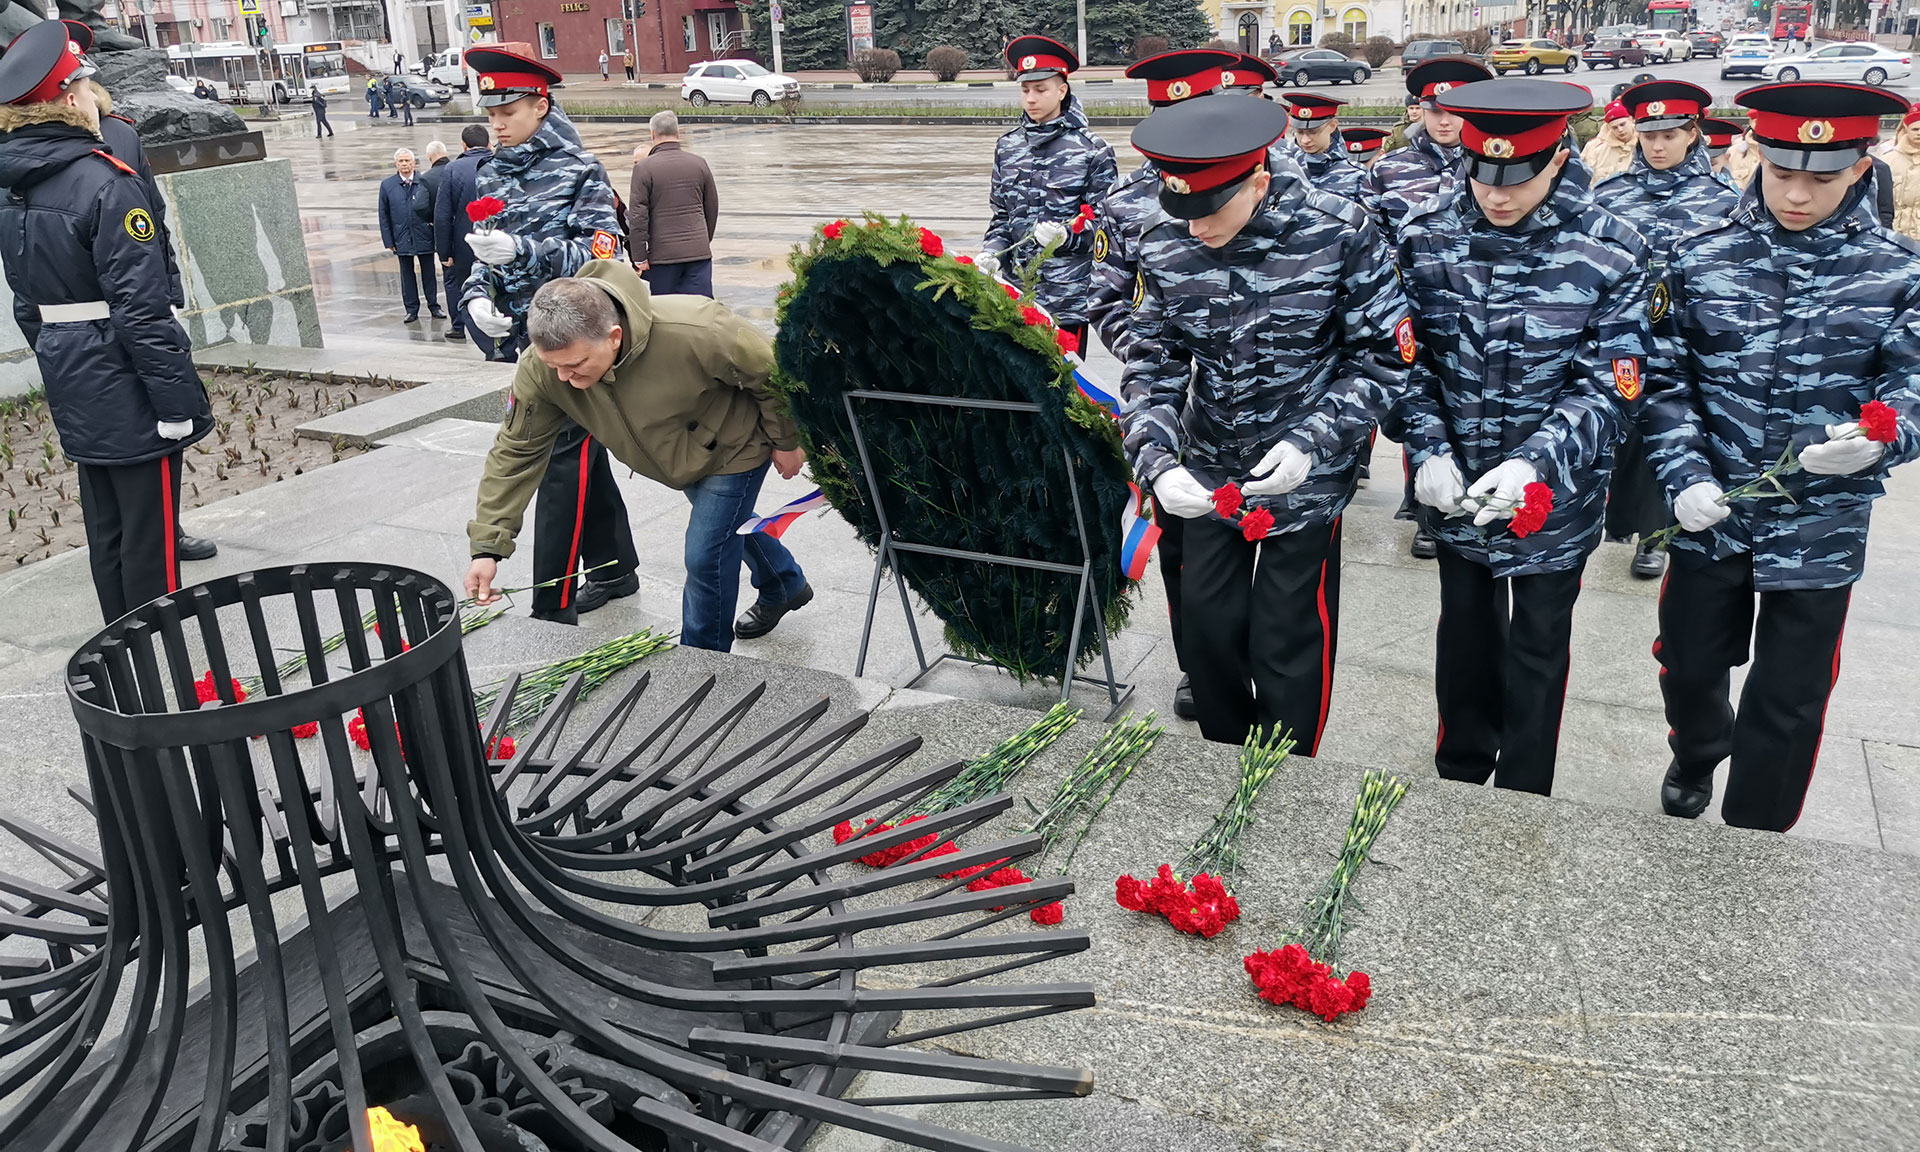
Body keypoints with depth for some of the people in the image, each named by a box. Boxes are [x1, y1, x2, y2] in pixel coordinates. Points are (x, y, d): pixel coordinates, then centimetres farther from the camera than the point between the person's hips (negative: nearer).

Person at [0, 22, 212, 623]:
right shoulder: (105, 181, -17)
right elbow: (141, 306, -21)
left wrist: (59, 367, 23)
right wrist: (177, 398, -19)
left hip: (72, 390, 9)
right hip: (127, 390, -8)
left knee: (106, 536, 17)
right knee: (149, 544, -1)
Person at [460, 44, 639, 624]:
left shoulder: (579, 171, -9)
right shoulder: (493, 175, 10)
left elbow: (601, 255, -17)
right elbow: (484, 256, 16)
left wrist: (520, 251, -27)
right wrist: (477, 295, -5)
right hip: (524, 338, 7)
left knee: (563, 466, -8)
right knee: (582, 455, 17)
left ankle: (551, 609, -7)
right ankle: (614, 569, 31)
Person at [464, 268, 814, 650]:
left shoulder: (694, 332, -45)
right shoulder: (542, 368, -30)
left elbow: (769, 370, -27)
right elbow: (516, 453, -20)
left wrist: (787, 442, -12)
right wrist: (487, 547, -25)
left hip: (734, 445, -6)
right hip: (677, 457, 6)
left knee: (705, 557, -9)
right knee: (729, 524, 28)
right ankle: (787, 586, 58)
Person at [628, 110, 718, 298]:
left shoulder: (643, 168, -5)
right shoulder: (699, 164, 6)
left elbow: (637, 215, -8)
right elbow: (712, 208, 15)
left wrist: (639, 257, -4)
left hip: (663, 254, -3)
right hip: (699, 252, 3)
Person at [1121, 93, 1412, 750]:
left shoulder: (1338, 236, -19)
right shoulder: (1165, 243, -9)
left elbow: (1384, 355, -10)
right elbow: (1152, 362, -3)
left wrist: (1312, 440, -23)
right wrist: (1156, 462, -19)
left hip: (1306, 480, -3)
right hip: (1208, 477, 4)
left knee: (1287, 646, 4)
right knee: (1207, 625, 12)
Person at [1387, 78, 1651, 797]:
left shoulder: (1610, 254, -15)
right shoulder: (1426, 237, -9)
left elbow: (1607, 384, -14)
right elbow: (1408, 356, -4)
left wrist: (1534, 462, -29)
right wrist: (1428, 448, -18)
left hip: (1555, 494, -2)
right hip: (1454, 488, 2)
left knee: (1537, 648, 12)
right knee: (1465, 626, 21)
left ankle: (1522, 803, 32)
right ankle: (1459, 773, 43)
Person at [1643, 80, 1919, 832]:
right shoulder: (1704, 258, -3)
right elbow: (1666, 379, -3)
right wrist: (1685, 475, -15)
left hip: (1821, 527, -1)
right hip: (1711, 514, 1)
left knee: (1787, 704, 8)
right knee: (1690, 665, 18)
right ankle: (1696, 756, 51)